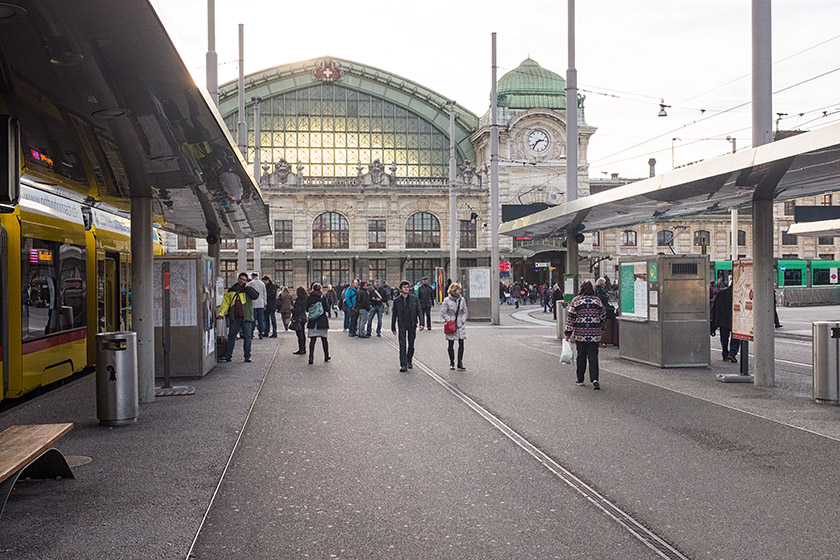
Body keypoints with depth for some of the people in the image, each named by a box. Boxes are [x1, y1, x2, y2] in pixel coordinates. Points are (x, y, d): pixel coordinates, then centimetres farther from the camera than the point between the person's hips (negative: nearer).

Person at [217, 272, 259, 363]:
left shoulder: (248, 289, 6)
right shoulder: (231, 290, 12)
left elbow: (255, 296, -13)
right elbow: (226, 302, 10)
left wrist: (247, 287, -12)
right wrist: (221, 313, -1)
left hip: (246, 318, -2)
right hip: (234, 318, 2)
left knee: (247, 337, 1)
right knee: (231, 337, 6)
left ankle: (247, 356, 10)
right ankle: (228, 356, 13)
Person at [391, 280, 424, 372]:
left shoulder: (414, 298, 1)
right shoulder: (397, 300, 0)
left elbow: (419, 311, 4)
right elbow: (394, 314, 6)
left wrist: (421, 323, -6)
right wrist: (393, 327, 6)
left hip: (412, 325, 1)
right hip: (402, 325, -1)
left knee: (411, 344, 11)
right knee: (402, 345, -6)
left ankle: (409, 361, 29)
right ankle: (403, 365, -5)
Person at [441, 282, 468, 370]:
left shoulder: (462, 300, 5)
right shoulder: (447, 300, -5)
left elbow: (465, 312, 12)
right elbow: (443, 313, -3)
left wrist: (462, 321, -2)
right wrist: (450, 321, -10)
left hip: (460, 325, 3)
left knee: (461, 344, -2)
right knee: (451, 344, 5)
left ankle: (460, 363, 3)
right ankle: (452, 363, 15)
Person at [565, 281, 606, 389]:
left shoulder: (576, 300, -3)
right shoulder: (597, 300, 4)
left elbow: (571, 317, -4)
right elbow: (603, 316, 10)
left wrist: (568, 332, 1)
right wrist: (600, 329, 24)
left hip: (580, 334, -1)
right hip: (595, 334, 1)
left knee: (581, 356, 10)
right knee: (593, 356, 1)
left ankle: (580, 379, 18)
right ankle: (594, 379, -13)